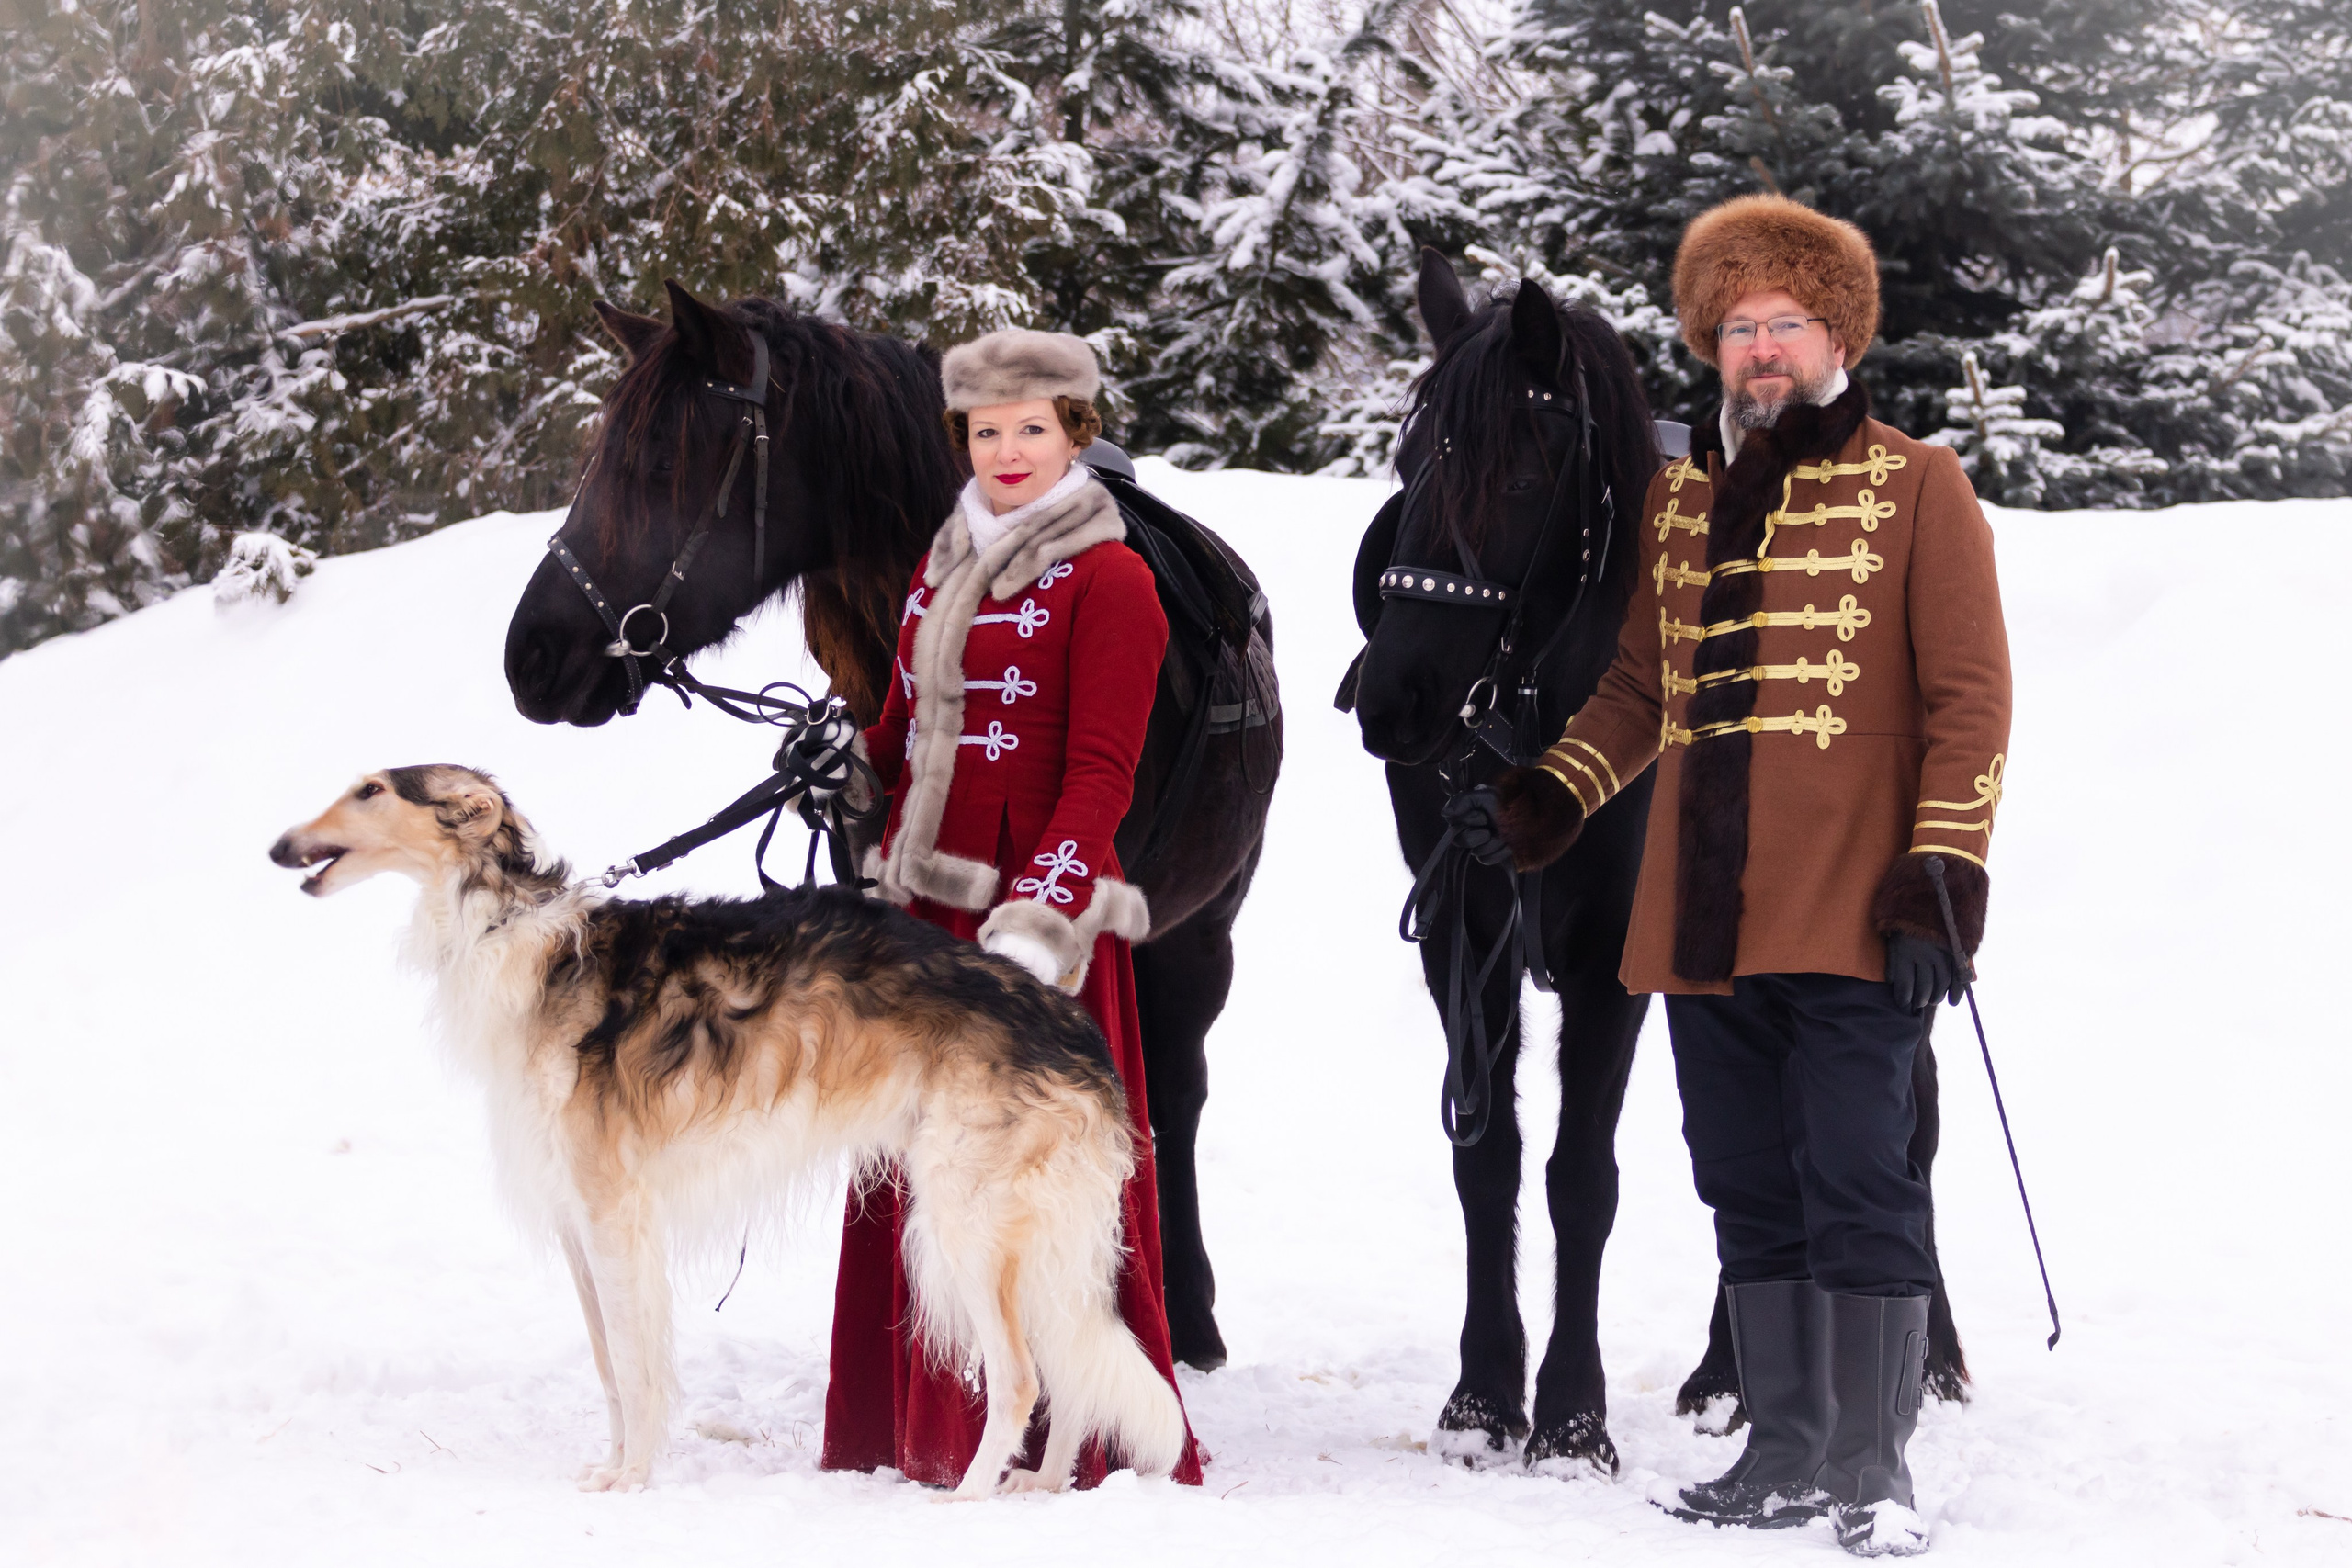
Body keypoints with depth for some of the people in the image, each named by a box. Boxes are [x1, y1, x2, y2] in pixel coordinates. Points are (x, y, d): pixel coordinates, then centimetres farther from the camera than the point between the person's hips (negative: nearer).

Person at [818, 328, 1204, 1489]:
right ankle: (921, 1428, 18)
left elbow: (1099, 773, -13)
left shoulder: (1107, 581, -6)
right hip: (919, 904, 7)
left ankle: (1066, 1441, -1)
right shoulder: (941, 567, 17)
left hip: (1030, 908, -7)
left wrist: (1041, 918, -21)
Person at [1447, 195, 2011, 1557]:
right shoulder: (1681, 500, 16)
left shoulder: (1917, 488, 1)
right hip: (1703, 921, 5)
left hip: (1850, 921, -5)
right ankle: (1788, 1454, 19)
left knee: (1859, 1186, -7)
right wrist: (1544, 802, 8)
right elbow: (1641, 689, 23)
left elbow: (1969, 701, -3)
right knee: (1751, 1197, 10)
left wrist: (1941, 882, -12)